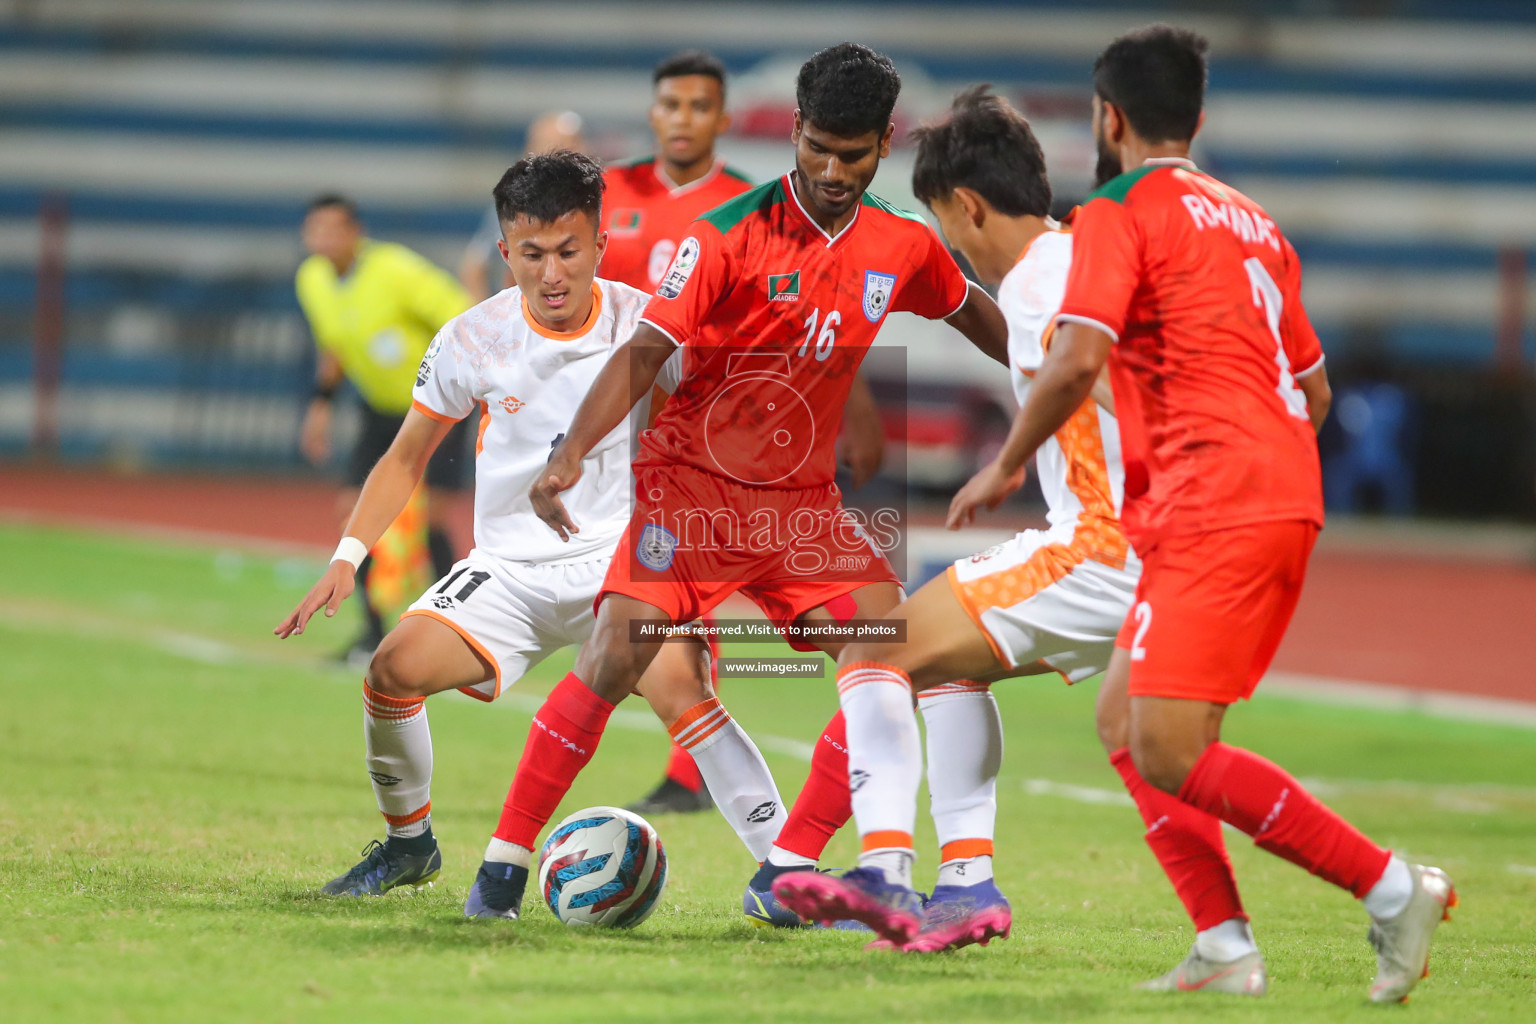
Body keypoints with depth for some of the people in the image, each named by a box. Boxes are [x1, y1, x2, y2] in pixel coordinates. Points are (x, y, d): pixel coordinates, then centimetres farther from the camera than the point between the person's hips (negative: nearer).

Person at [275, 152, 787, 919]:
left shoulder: (647, 327, -7)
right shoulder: (473, 341, -4)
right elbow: (407, 458, 9)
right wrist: (347, 557, -2)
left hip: (621, 563, -2)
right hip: (510, 567, 2)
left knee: (680, 683, -31)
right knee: (395, 668, -20)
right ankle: (409, 844, 7)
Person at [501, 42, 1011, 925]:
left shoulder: (906, 249, 0)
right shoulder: (729, 236, -14)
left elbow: (972, 313, 22)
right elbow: (645, 353, -19)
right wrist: (571, 453, -32)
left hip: (806, 500, 4)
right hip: (694, 482, -4)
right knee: (614, 658, -18)